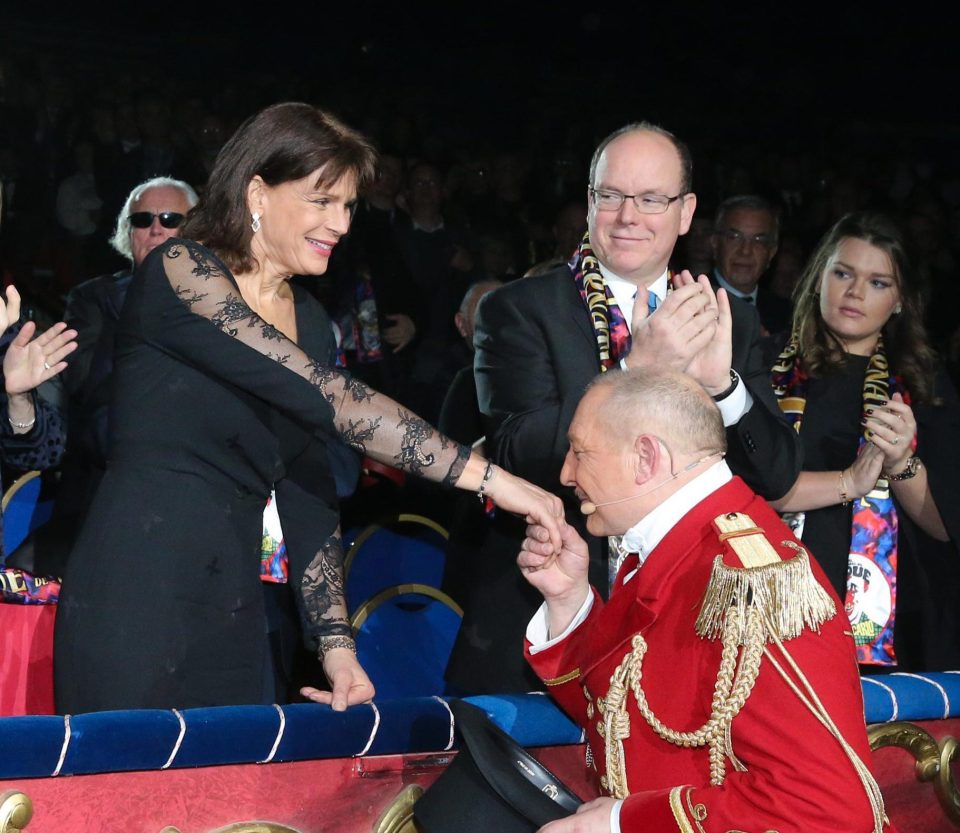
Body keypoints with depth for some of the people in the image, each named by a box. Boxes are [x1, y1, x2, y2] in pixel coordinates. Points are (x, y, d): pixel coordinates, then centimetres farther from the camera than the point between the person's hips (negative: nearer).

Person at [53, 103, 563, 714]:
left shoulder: (304, 318, 13)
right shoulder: (181, 271, -10)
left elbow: (310, 493, 13)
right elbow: (322, 395, -21)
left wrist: (335, 641, 2)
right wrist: (484, 475, -24)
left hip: (235, 612, 7)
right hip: (136, 600, -7)